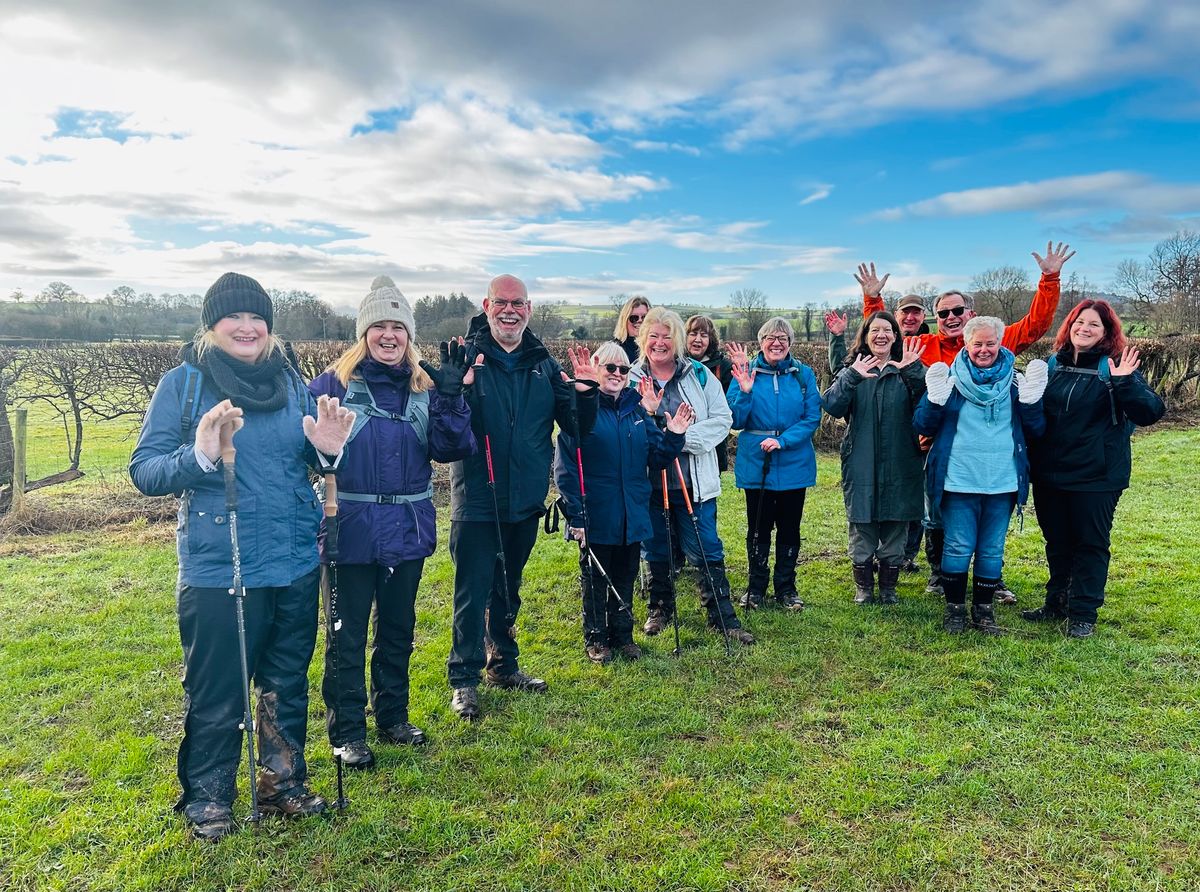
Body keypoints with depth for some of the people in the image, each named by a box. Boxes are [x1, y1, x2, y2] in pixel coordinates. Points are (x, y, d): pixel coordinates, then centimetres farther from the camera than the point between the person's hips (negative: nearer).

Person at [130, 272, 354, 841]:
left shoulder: (290, 382, 6)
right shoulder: (183, 383, -5)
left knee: (287, 686, 17)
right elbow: (143, 472, -9)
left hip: (296, 567, 4)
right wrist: (200, 457, -28)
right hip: (217, 574, -4)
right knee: (217, 697, 7)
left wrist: (327, 450, -9)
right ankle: (207, 801, 31)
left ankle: (284, 785, 37)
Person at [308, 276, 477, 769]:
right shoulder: (335, 383, -6)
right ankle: (346, 732, 23)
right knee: (347, 636, 7)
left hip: (408, 530, 4)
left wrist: (450, 396, -18)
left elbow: (451, 450, -7)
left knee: (398, 630, 18)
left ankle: (393, 716, 36)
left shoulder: (425, 386, 4)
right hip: (351, 532, -4)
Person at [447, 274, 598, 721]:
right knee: (473, 592, 2)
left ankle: (503, 665, 35)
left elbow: (578, 427, 7)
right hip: (476, 500, -5)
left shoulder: (543, 363, 6)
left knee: (509, 589, 19)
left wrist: (585, 392, -11)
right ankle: (464, 679, 16)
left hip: (526, 500, 5)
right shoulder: (467, 356, -8)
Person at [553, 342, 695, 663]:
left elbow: (656, 458, 10)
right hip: (595, 516, -5)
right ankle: (595, 639, 26)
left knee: (625, 579, 17)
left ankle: (622, 635, 32)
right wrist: (575, 516, -17)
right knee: (595, 579, 10)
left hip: (633, 514, 5)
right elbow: (565, 468, -12)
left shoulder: (637, 408, 7)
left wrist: (674, 435, -7)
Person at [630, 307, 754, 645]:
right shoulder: (632, 379, 1)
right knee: (655, 552, 15)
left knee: (708, 552, 3)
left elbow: (722, 419, -4)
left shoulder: (699, 374, 0)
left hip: (694, 482, -1)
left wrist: (683, 437, -17)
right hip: (648, 483, 1)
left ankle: (722, 617, 15)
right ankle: (660, 608, 35)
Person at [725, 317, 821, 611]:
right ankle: (756, 587, 25)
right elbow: (736, 421, -6)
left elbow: (812, 418, -5)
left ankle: (786, 588, 27)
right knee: (758, 529, 9)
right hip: (755, 465, -1)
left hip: (794, 465, 1)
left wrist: (783, 441, -18)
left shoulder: (803, 374, 0)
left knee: (789, 528, 11)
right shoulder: (745, 373, -2)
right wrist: (744, 392, -21)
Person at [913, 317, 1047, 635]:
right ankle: (955, 608, 17)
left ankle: (983, 609, 24)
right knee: (958, 548, 2)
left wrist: (1031, 399, -11)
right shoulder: (949, 377, 1)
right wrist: (936, 400, -18)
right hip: (958, 481, -2)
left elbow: (1036, 430, 6)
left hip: (1003, 483, 2)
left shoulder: (1015, 380, 6)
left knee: (992, 550, 10)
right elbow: (923, 427, -1)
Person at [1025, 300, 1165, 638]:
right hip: (1049, 473, 5)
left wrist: (1125, 383, -30)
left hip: (1096, 476, -5)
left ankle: (1083, 613, 17)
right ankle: (1056, 604, 31)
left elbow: (1150, 412, -16)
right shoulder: (1054, 365, 6)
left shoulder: (1115, 368, -7)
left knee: (1090, 544, 7)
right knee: (1057, 543, 16)